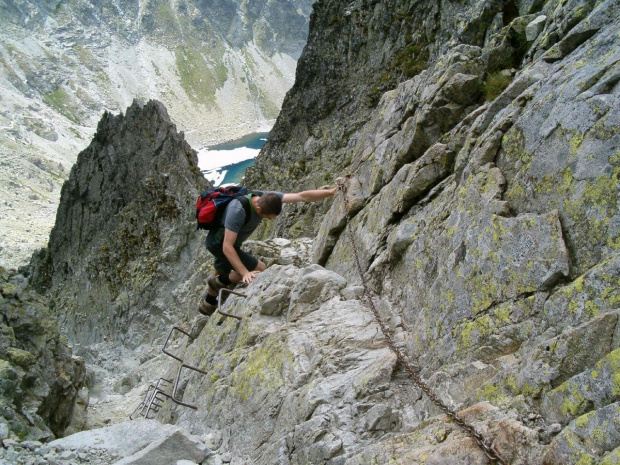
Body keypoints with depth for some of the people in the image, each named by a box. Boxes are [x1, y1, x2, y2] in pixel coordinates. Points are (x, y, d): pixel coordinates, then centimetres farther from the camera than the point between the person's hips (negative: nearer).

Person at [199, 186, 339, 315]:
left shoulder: (268, 198, -19)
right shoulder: (238, 211, -39)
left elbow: (302, 196, -22)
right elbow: (227, 247, -38)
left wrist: (330, 192, -26)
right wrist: (244, 273, -43)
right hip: (220, 244, -8)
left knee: (223, 273, 30)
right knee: (261, 270, -14)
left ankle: (207, 304, 52)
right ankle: (220, 281, 2)